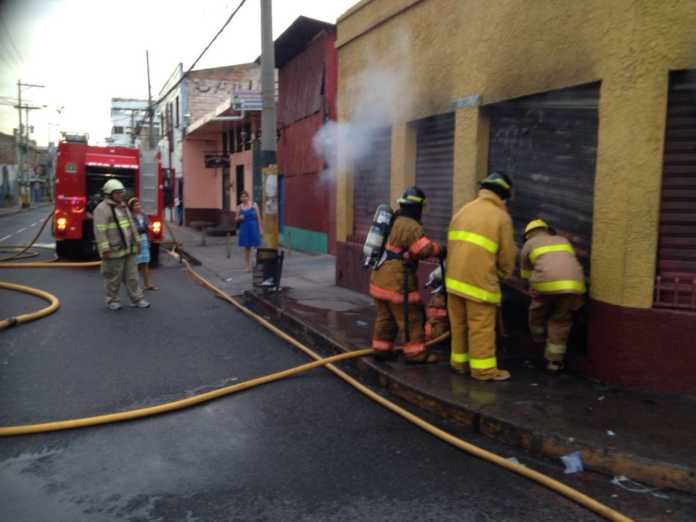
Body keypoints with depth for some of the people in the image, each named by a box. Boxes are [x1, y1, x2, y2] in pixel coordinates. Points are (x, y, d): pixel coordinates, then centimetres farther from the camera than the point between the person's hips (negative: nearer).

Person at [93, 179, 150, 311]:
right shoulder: (102, 209, -12)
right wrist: (105, 249, -22)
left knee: (132, 276, 9)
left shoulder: (123, 207, 14)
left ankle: (137, 299, 15)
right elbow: (100, 231, -18)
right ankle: (112, 301, 16)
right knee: (113, 278, 4)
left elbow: (131, 226, 20)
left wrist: (136, 242, 18)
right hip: (114, 251, -7)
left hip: (128, 250, 7)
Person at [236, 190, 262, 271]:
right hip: (244, 229, 2)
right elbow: (236, 219, 13)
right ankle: (248, 266, 15)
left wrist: (260, 229, -4)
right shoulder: (240, 206, 5)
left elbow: (258, 218, 0)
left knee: (257, 246, -4)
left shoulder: (254, 205, -1)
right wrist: (239, 218, -11)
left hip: (254, 228, -2)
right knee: (247, 248, 7)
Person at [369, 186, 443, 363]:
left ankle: (381, 348, 23)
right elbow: (425, 249, -22)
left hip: (380, 276, 9)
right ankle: (416, 353, 7)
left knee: (385, 316, 17)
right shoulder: (410, 226, -16)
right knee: (410, 317, 1)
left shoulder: (393, 221, 13)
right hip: (397, 280, -9)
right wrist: (439, 249, -4)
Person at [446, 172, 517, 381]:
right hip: (480, 280, -6)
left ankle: (459, 361, 26)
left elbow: (451, 244, 13)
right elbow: (506, 255, -1)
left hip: (454, 277, 6)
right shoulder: (501, 217, -4)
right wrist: (505, 273, 18)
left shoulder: (463, 210, 13)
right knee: (481, 326, 2)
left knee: (459, 324, 15)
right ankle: (484, 369, 9)